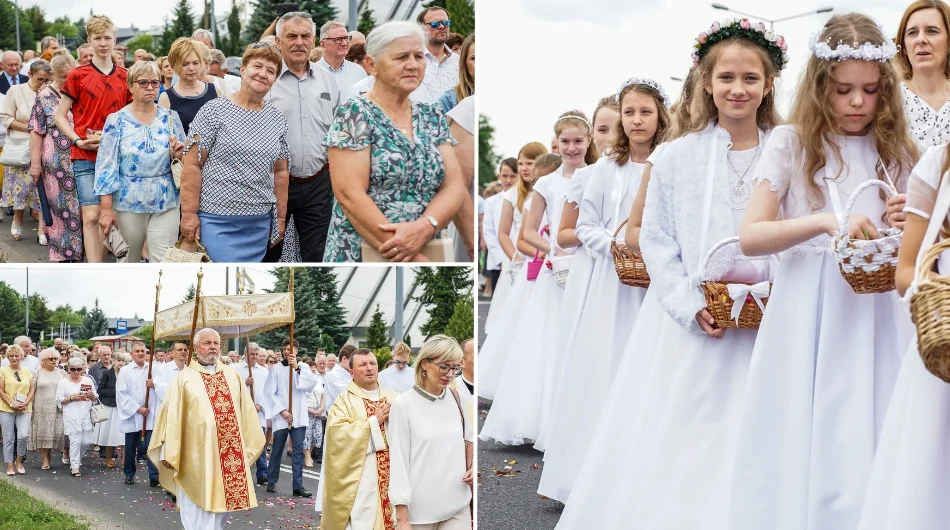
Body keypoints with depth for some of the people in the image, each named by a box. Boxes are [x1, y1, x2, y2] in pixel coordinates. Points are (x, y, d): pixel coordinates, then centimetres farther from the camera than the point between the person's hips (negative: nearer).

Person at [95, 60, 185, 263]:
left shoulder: (171, 118, 4)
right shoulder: (117, 120, -3)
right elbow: (106, 166, -5)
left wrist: (178, 155, -14)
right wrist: (106, 208, -11)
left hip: (166, 203, 1)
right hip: (128, 202, -1)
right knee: (128, 262, 12)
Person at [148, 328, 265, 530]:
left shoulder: (233, 376, 10)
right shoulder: (184, 378, -3)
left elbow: (246, 412, 14)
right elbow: (172, 416, -6)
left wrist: (251, 445, 13)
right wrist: (169, 454, -10)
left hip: (228, 456, 4)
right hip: (196, 456, -4)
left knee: (221, 504, 13)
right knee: (198, 513, -1)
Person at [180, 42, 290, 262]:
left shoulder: (278, 119, 9)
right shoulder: (214, 111, -5)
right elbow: (192, 165, -7)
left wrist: (281, 216, 14)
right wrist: (189, 214, -10)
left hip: (260, 223, 5)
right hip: (217, 220, -5)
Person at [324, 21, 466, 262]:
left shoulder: (432, 118, 8)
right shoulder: (354, 114, -8)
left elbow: (453, 186, 1)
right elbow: (349, 195, -16)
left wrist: (424, 227, -20)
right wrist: (409, 257, -21)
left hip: (427, 251, 5)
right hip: (361, 254, -5)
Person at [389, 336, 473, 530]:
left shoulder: (458, 399, 4)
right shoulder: (403, 405, -9)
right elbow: (398, 461, -9)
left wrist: (473, 467, 0)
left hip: (458, 506, 3)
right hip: (419, 509, -3)